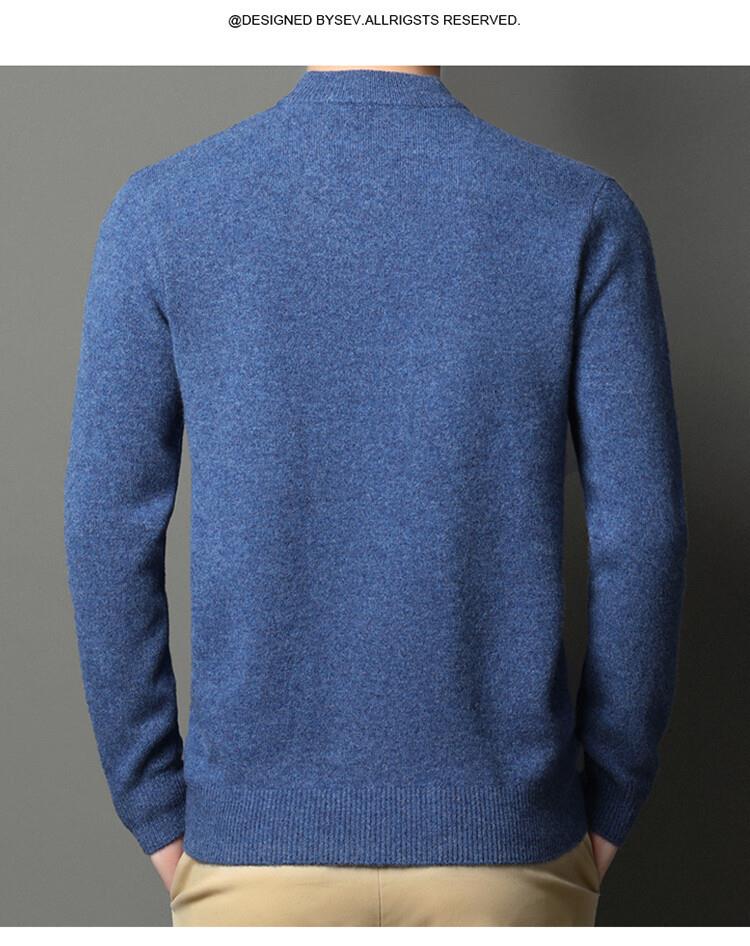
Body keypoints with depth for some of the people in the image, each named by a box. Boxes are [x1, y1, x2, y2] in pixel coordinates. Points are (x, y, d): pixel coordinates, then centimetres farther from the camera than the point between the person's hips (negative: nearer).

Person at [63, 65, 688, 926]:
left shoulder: (159, 213, -6)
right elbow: (641, 531, -7)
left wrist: (156, 805, 5)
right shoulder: (584, 215, -6)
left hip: (260, 829, 0)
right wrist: (609, 800, 6)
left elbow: (110, 530, -7)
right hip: (503, 829, 1)